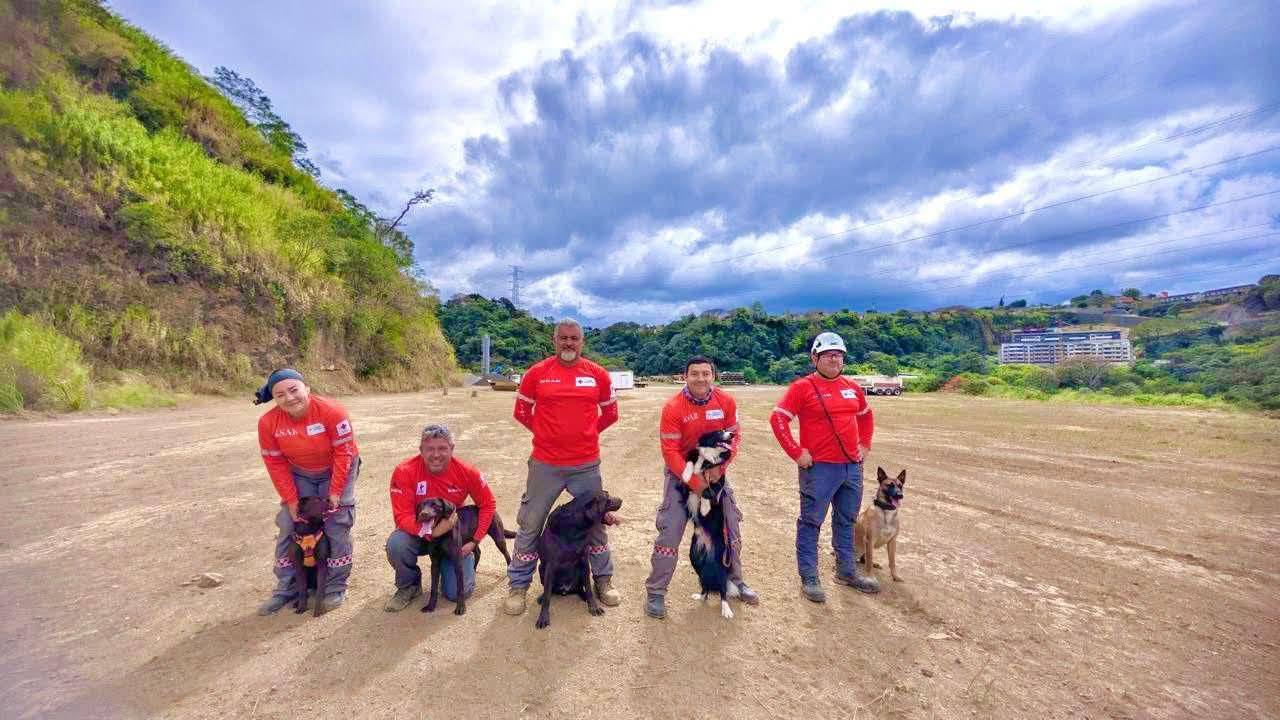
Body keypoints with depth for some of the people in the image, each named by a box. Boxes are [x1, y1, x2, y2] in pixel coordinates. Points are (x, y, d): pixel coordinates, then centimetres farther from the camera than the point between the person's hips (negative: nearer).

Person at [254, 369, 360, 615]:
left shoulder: (331, 411, -30)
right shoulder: (268, 422, -18)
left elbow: (344, 452, -24)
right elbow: (275, 463, -9)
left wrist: (335, 491, -21)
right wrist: (290, 499, -11)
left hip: (337, 471, -4)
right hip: (300, 475, 4)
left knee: (336, 526, -6)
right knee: (288, 525, 3)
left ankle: (336, 587, 8)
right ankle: (285, 588, 20)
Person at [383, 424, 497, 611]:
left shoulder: (467, 472, -19)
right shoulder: (404, 472, -23)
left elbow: (488, 504, -6)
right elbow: (403, 517, -24)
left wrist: (474, 541, -13)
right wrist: (432, 531, -41)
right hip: (419, 533, 0)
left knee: (458, 593, -9)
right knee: (396, 544, -33)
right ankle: (409, 587, -2)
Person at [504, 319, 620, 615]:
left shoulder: (598, 374, -1)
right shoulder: (536, 373, -4)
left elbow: (610, 413, 10)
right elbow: (521, 411, 6)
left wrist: (586, 432, 6)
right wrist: (547, 432, 5)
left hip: (587, 465, 1)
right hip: (544, 464, -1)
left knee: (595, 521, 14)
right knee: (530, 524, 9)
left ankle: (603, 581, 32)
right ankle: (518, 586, 27)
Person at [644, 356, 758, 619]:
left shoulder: (726, 402, -11)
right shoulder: (673, 407, -21)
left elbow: (734, 436, -4)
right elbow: (670, 452, -20)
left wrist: (719, 467, -17)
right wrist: (694, 482, -22)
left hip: (715, 472, 4)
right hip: (681, 474, -4)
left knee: (731, 526, 13)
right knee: (670, 532, -6)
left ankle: (735, 580, 36)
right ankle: (656, 593, 10)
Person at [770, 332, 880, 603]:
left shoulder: (852, 387, 9)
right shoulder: (803, 387, -10)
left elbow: (866, 416, 26)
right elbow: (778, 419, -14)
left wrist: (865, 445, 15)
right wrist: (796, 452, -15)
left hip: (852, 467, 7)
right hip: (819, 468, -6)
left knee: (846, 521, 19)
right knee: (811, 523, 3)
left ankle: (846, 571, 35)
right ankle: (809, 578, 15)